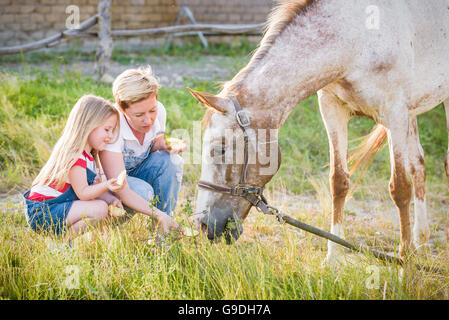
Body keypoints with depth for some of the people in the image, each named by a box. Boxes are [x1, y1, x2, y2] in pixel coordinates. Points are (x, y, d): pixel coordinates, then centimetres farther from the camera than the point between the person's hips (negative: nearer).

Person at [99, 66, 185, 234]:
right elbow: (120, 189, -39)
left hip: (135, 171, 6)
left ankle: (164, 230, -12)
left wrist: (163, 146, -21)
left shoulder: (158, 111, -18)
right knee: (143, 191, -34)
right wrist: (156, 214, -50)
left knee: (171, 160, -22)